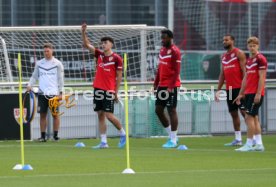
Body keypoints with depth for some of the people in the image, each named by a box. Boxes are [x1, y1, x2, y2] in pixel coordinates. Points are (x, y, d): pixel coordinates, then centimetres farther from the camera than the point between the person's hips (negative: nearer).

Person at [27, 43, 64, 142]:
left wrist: (60, 92, -5)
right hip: (42, 93, 3)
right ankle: (43, 136, 5)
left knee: (55, 114, 0)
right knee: (42, 114, 3)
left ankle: (55, 135, 5)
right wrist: (29, 85, -5)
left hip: (54, 93, -3)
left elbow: (60, 79, 1)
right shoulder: (39, 63, 10)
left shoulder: (57, 63, 2)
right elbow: (34, 76, 12)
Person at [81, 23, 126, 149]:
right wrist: (83, 33, -8)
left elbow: (119, 77, -4)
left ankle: (122, 133, 13)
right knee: (100, 115, 4)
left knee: (109, 115, -9)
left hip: (109, 91, -6)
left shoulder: (116, 58, -6)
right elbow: (86, 45, 7)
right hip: (98, 89, 6)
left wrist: (116, 92, -7)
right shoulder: (99, 55, 9)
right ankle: (103, 142, 6)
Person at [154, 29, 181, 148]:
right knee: (158, 110, 8)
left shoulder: (174, 51, -12)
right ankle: (171, 135, 19)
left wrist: (171, 86, -23)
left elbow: (176, 71, -17)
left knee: (171, 110, -5)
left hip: (171, 86, -9)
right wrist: (156, 83, 16)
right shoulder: (162, 50, 15)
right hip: (162, 85, 9)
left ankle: (173, 140, 0)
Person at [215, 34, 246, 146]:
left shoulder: (239, 53, -4)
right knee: (233, 113, 6)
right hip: (229, 89, 7)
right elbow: (222, 74, 20)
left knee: (244, 111, -10)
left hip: (239, 88, -7)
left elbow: (244, 70, -11)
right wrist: (218, 90, 15)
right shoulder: (224, 57, 17)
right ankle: (238, 139, 9)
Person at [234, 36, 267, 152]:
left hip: (256, 93, -9)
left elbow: (261, 77, -15)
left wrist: (258, 93, -20)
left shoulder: (260, 59, -9)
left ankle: (249, 144, -10)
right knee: (254, 118, 8)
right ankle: (259, 144, 11)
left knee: (249, 117, -11)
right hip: (248, 93, 9)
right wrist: (241, 94, 21)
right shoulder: (249, 60, 17)